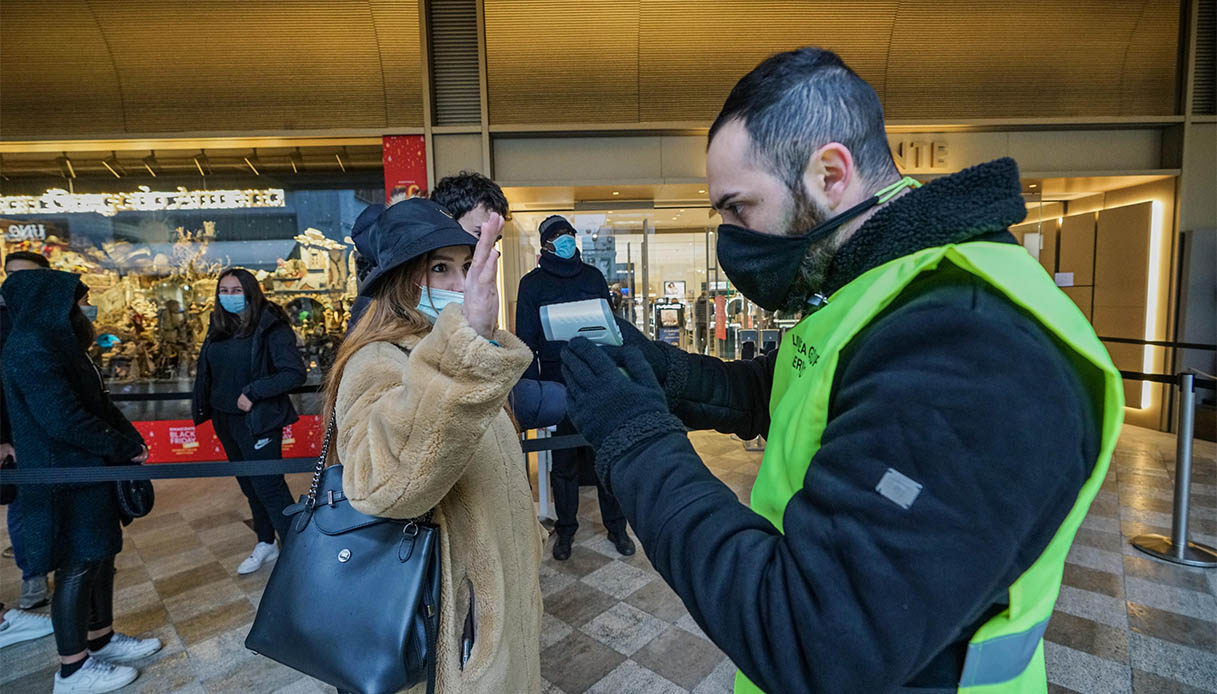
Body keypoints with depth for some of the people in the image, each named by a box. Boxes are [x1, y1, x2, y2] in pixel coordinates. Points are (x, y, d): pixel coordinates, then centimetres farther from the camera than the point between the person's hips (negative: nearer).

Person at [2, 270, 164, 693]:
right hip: (65, 479, -9)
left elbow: (100, 403, 14)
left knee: (101, 556, 17)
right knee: (78, 566, 1)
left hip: (90, 472, 9)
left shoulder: (61, 344, 13)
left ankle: (101, 638, 32)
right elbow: (63, 420, -24)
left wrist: (131, 439, 1)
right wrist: (124, 447, -14)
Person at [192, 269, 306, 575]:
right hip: (225, 420, 8)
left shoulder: (271, 328, -16)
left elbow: (295, 373, -22)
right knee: (248, 484, 19)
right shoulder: (219, 328, 6)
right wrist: (202, 406, 8)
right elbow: (209, 371, 16)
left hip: (257, 421, -7)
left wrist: (253, 393, -23)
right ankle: (265, 544, 36)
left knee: (268, 486, -4)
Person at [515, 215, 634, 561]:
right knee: (563, 458, 9)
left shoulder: (593, 276, 11)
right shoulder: (532, 283, 4)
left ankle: (616, 526, 21)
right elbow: (526, 339, 1)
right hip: (558, 382, -1)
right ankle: (565, 529, 26)